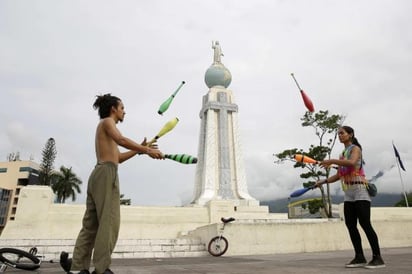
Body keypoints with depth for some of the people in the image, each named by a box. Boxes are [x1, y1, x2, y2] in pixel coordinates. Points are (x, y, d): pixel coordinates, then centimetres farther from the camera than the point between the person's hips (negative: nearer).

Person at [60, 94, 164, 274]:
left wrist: (139, 149, 21)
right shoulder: (107, 121, 3)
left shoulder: (105, 127, 30)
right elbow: (121, 140, -18)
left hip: (98, 174, 10)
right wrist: (146, 150, -22)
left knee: (91, 224, 7)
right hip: (107, 173, -10)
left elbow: (116, 158, 28)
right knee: (109, 222, -10)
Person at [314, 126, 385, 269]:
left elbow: (352, 162, -27)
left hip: (359, 190, -8)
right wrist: (324, 181, 11)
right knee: (350, 225, 4)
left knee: (365, 224, -10)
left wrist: (332, 161, -28)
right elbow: (339, 175, 19)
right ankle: (359, 257, 11)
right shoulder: (343, 153, 18)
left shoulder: (355, 148, -4)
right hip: (348, 193, 8)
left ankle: (378, 258, -4)